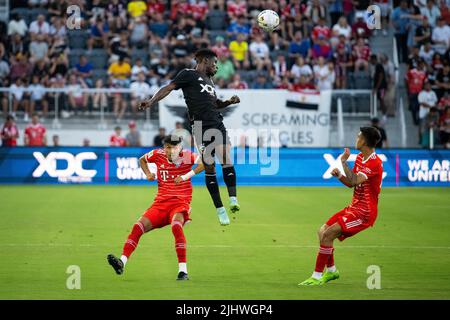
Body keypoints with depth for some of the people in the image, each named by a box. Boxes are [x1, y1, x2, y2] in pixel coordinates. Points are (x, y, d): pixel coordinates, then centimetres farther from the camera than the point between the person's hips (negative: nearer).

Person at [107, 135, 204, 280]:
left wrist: (186, 176, -19)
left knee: (176, 225, -35)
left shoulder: (186, 156, -6)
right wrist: (148, 174, 7)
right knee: (138, 226, -15)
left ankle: (183, 270, -32)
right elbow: (142, 159, 26)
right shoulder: (158, 154, 6)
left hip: (180, 203, -5)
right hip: (160, 203, 5)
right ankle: (122, 262, -18)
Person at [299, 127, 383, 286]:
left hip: (364, 213, -10)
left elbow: (354, 181, -29)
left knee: (327, 235, -17)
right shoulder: (360, 158, 11)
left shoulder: (374, 163, -20)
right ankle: (331, 271, 24)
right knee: (323, 232, 9)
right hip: (354, 207, 10)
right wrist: (339, 175, -4)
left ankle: (317, 276, -11)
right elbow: (351, 183, 16)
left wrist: (344, 161, -19)